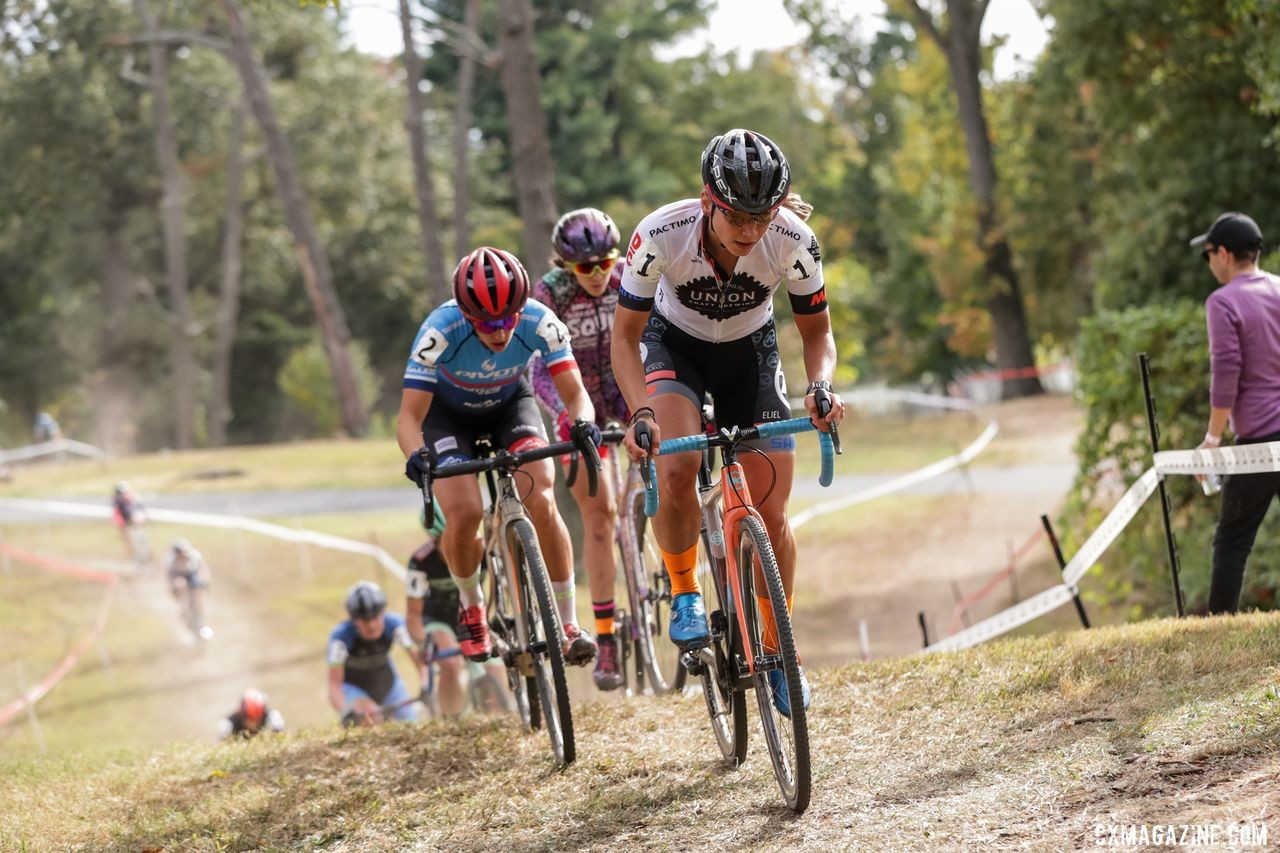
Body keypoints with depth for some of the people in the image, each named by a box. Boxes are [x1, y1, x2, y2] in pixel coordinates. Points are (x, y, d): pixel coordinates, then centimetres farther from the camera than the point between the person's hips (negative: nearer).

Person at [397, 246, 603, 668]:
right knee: (465, 512, -22)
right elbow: (409, 417, -36)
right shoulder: (440, 331, -37)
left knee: (542, 502, -21)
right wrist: (416, 454, -58)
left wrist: (583, 422, -53)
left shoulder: (539, 322, -32)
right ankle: (471, 608, 8)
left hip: (510, 402, 1)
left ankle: (569, 625, -9)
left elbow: (575, 392, -30)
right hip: (447, 411, -1)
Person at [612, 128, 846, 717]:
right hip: (674, 343, -1)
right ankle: (684, 592, -3)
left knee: (772, 515, -5)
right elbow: (625, 335, -20)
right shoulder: (661, 235, -33)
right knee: (676, 473, -30)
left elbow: (816, 332, -12)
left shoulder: (793, 241, -29)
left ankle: (776, 648, 17)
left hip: (750, 349, 2)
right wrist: (640, 412, -36)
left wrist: (820, 387, -33)